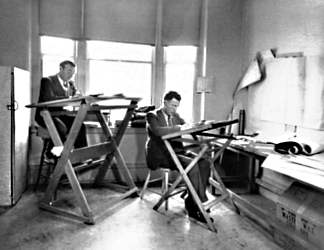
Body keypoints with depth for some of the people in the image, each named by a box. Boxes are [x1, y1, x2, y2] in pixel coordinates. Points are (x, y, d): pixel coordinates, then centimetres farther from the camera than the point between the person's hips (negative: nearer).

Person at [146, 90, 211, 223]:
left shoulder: (176, 116, 17)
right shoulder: (152, 115, -5)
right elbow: (158, 131, -24)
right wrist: (178, 128, -35)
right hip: (161, 155, -7)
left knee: (204, 162, -18)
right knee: (192, 165, -29)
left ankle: (193, 200, -9)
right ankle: (195, 204, -15)